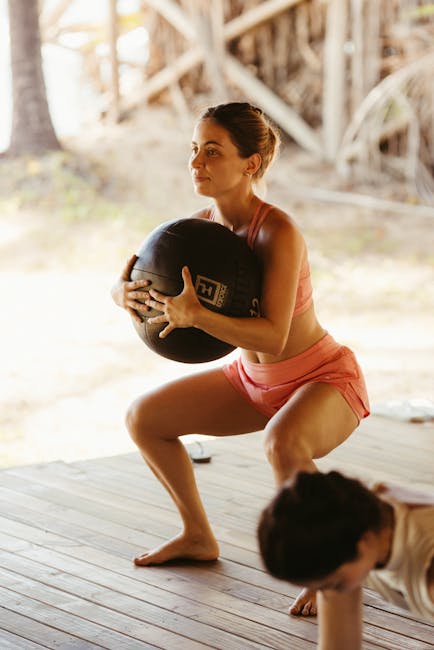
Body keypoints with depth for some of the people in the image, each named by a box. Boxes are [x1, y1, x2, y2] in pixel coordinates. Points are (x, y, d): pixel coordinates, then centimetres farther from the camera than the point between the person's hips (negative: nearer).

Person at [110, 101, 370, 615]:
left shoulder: (278, 232, -30)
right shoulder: (198, 226, -9)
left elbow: (273, 337, -36)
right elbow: (125, 281, -1)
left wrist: (195, 316, -49)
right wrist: (124, 293, -25)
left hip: (325, 379, -8)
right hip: (255, 380, 8)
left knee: (283, 445, -40)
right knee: (143, 418, 8)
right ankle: (198, 537, 27)